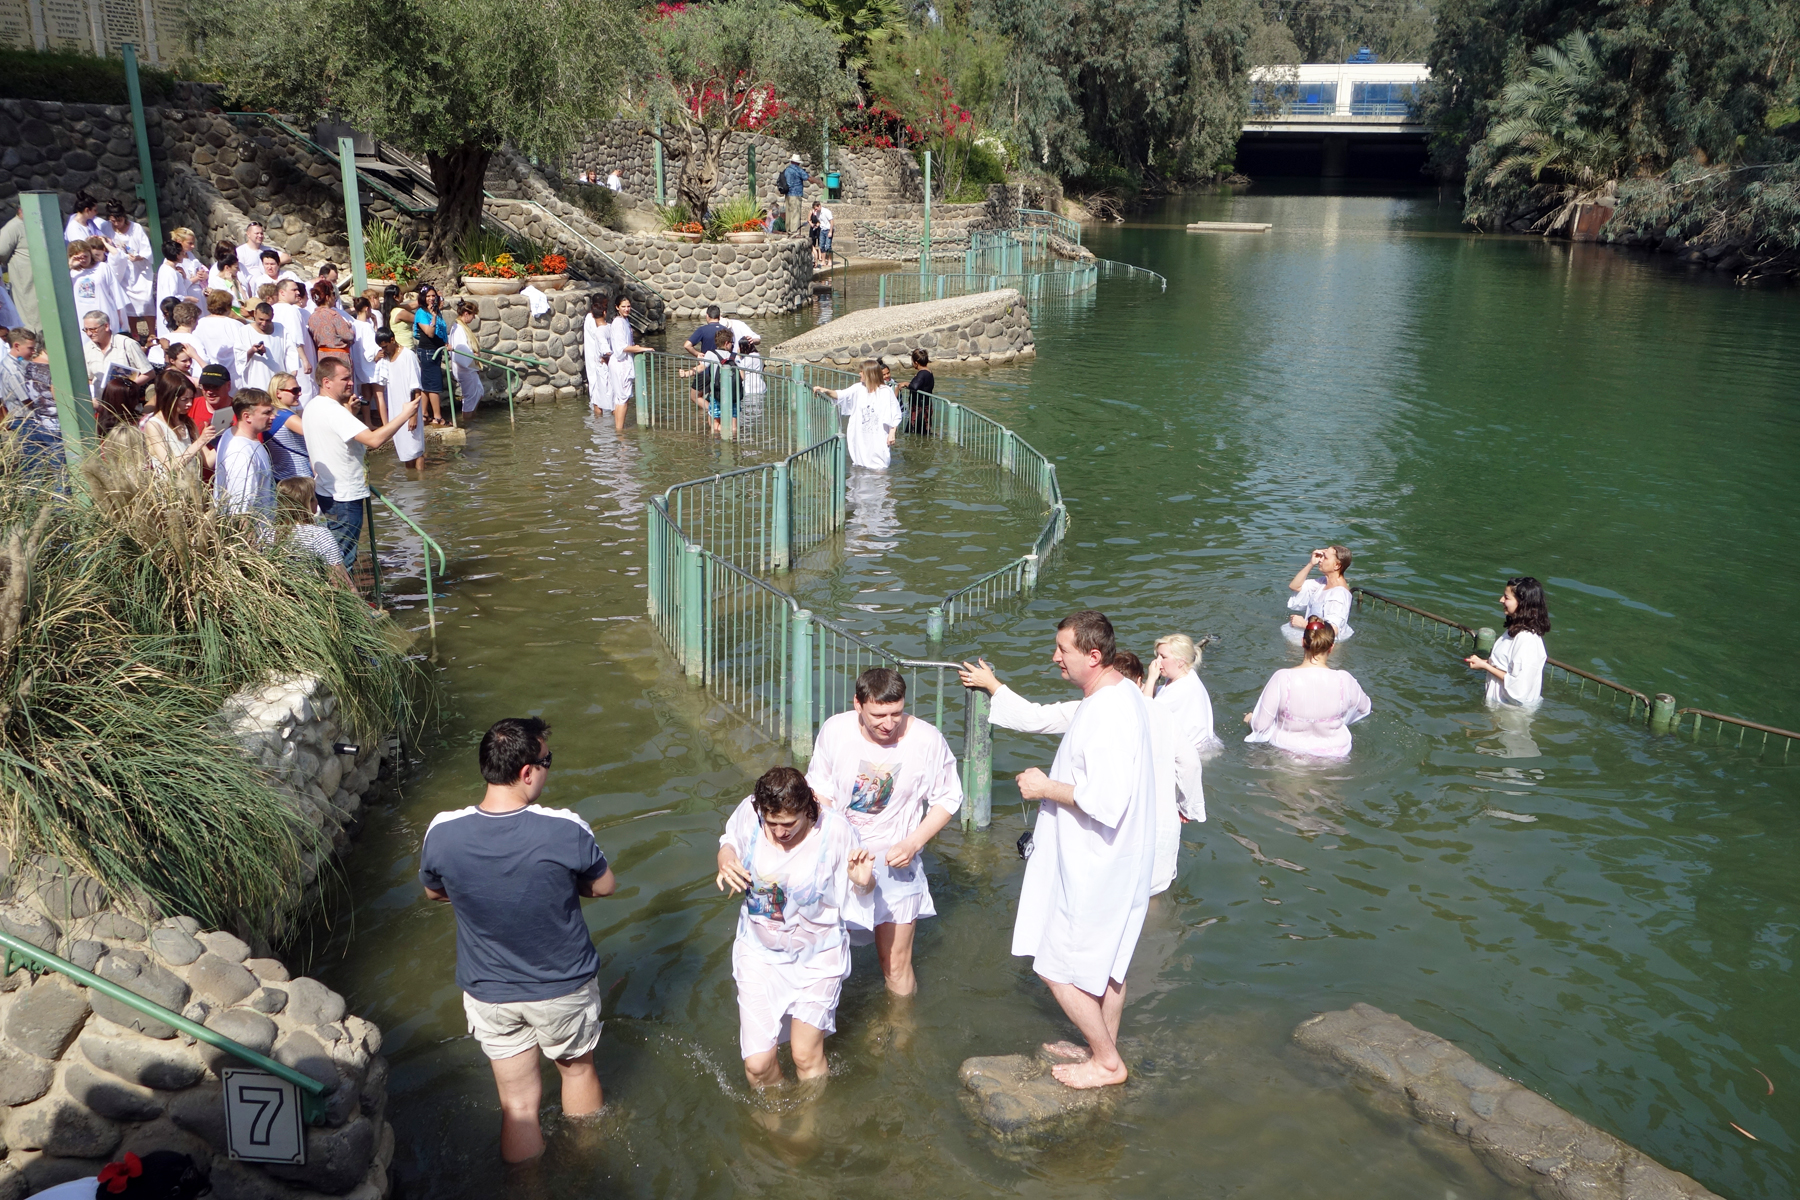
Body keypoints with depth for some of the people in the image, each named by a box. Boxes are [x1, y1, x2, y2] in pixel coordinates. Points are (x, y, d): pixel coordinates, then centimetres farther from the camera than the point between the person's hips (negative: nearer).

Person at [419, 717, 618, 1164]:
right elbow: (605, 886, -9)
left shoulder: (442, 833, -21)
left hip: (488, 994, 1)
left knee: (517, 1103, 17)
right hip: (564, 989, -1)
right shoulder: (566, 830, -29)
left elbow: (434, 892, 1)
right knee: (578, 1069, 27)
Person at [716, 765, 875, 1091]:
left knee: (806, 1055, 6)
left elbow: (861, 895, -9)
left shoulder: (835, 830, -24)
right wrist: (725, 862, -16)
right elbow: (730, 842, 7)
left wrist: (864, 881, -32)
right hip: (760, 951, 2)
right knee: (757, 1064, 3)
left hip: (817, 956, -2)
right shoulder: (749, 812, -18)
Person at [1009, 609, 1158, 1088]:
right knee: (1106, 961, 22)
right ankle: (1104, 1049, 37)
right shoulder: (1123, 693, 5)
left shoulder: (1109, 716, -28)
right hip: (1111, 859, 10)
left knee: (1056, 966, 4)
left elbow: (1106, 803, -32)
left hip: (1094, 867, -10)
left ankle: (1107, 1061, 18)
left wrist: (1048, 788, -19)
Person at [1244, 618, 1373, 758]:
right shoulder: (1344, 681, -20)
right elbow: (1365, 708, 3)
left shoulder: (1282, 679, -23)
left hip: (1286, 750, 0)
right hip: (1333, 755, 1)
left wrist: (1250, 719, 8)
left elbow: (1261, 725, -16)